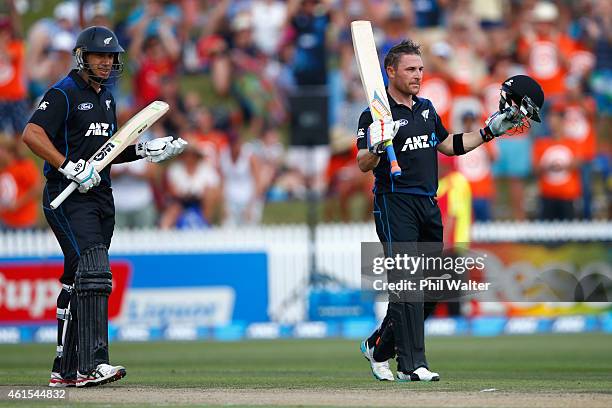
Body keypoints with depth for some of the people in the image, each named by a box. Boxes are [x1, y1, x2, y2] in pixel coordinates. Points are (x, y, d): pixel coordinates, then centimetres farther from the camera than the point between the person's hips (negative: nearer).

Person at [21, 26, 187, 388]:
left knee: (78, 282, 11)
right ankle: (91, 364, -27)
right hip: (69, 197, -9)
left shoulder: (106, 99, 18)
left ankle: (65, 369, 16)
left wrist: (145, 151, 9)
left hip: (101, 196, 9)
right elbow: (32, 134, -22)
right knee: (93, 274, -21)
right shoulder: (63, 94, -9)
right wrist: (70, 167, -30)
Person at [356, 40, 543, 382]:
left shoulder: (426, 108, 17)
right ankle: (412, 364, -16)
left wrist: (491, 131, 21)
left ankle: (379, 347, 23)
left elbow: (448, 145, 26)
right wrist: (377, 146, -36)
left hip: (428, 206, 7)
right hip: (395, 203, -7)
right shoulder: (376, 115, -6)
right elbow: (364, 164, -15)